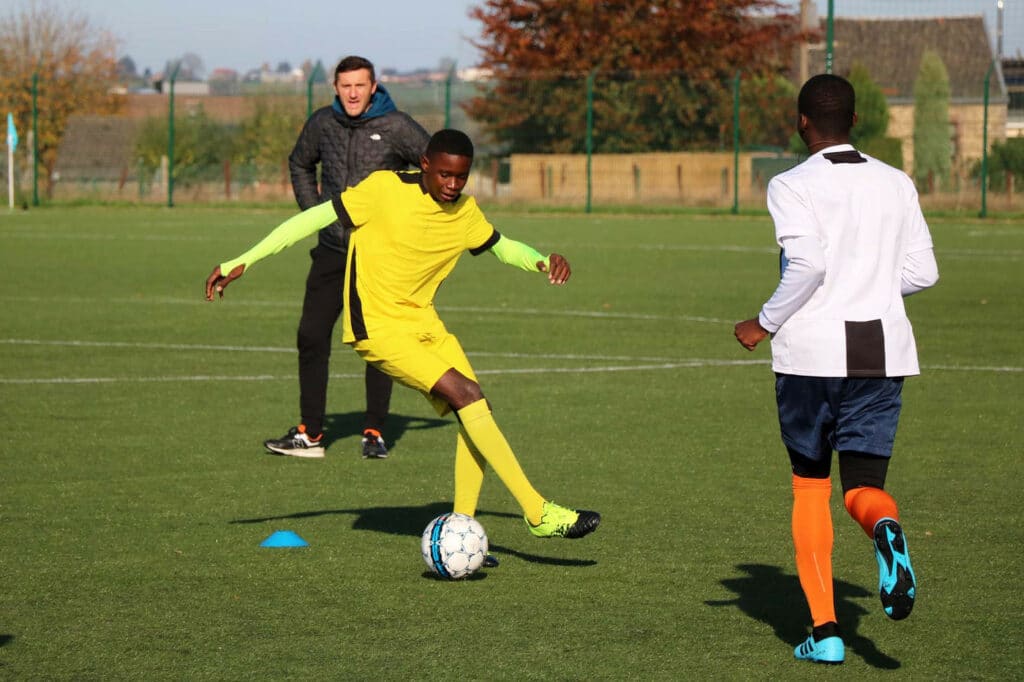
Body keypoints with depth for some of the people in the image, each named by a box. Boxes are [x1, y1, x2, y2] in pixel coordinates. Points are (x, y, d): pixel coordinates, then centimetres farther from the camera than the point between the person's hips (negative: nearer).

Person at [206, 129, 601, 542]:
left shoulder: (465, 213, 3)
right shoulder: (385, 189, -15)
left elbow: (502, 247, 20)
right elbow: (316, 218, -11)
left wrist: (542, 261, -2)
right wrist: (242, 262, -12)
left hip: (423, 323, 7)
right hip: (377, 329, -7)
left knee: (474, 415, -9)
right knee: (467, 395, -21)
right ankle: (538, 513, -20)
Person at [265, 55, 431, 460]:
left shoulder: (396, 127, -9)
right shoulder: (322, 123, 4)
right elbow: (300, 164, 23)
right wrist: (312, 209, 11)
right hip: (332, 249, 4)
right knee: (311, 337, 0)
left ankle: (374, 431, 11)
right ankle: (309, 434, 6)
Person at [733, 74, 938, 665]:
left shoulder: (793, 186, -6)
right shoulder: (896, 184, 8)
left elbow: (806, 265, -19)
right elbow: (922, 272, 9)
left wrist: (765, 324, -6)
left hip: (811, 350, -3)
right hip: (881, 350, 3)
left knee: (810, 487, 13)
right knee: (864, 486, 7)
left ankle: (824, 630, 7)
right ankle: (886, 527, -33)